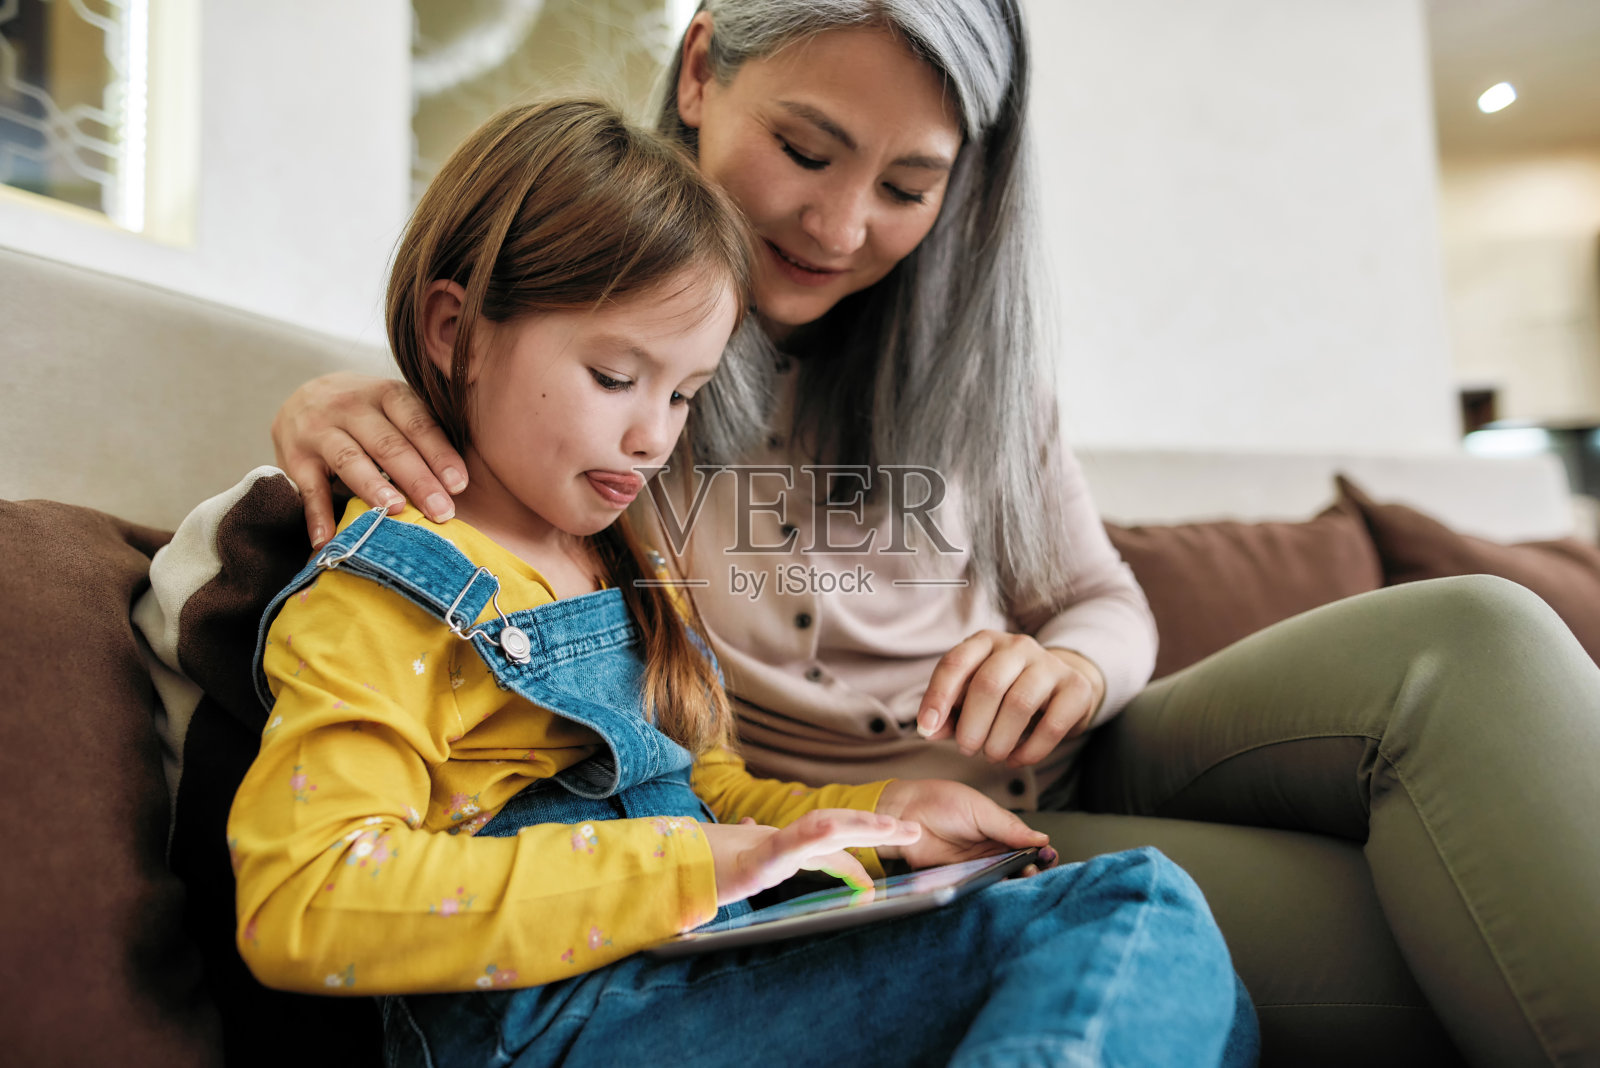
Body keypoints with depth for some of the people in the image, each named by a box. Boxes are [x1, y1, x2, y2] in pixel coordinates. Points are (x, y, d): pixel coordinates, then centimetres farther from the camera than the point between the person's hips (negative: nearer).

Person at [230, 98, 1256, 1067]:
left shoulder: (633, 569, 19)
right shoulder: (378, 597, -7)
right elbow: (298, 905, -19)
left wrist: (879, 817, 8)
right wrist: (687, 866, -23)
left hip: (709, 968, 8)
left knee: (1139, 901, -13)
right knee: (1149, 930, -23)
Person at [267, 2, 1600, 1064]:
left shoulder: (971, 358, 7)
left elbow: (1105, 603, 11)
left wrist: (1067, 667, -16)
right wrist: (325, 414, -19)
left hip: (1052, 784, 5)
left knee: (1461, 640, -19)